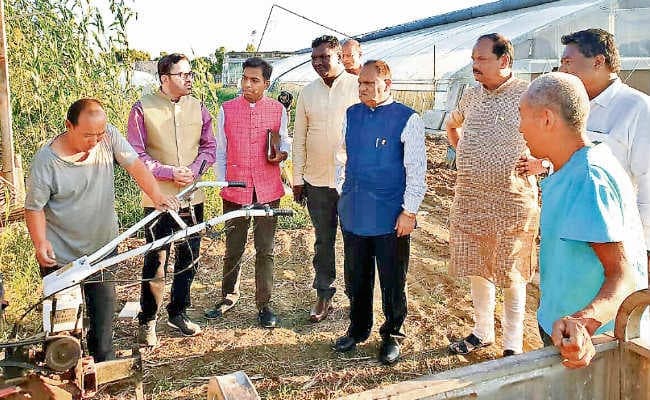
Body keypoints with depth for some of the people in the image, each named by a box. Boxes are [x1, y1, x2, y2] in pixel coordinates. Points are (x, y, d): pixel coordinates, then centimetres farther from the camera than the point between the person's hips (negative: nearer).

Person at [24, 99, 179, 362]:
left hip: (102, 248, 4)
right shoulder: (46, 160, -18)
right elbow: (34, 206, -10)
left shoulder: (108, 136, -9)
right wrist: (40, 244, -23)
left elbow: (134, 164, -14)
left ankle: (104, 364, 35)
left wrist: (157, 196, -29)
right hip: (61, 255, -4)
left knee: (104, 306, 16)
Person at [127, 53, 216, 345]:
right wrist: (169, 172, -16)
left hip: (192, 197, 4)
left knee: (188, 259, 13)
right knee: (155, 262, 2)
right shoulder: (143, 109, -5)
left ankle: (178, 313, 31)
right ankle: (147, 321, 19)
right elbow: (135, 154, -7)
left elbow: (209, 146, 9)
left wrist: (194, 170, -9)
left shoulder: (197, 108, 5)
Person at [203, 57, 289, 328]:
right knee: (233, 249, 10)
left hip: (268, 190, 0)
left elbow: (284, 140, 14)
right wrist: (222, 184, 2)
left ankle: (263, 305, 18)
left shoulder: (278, 110, 3)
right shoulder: (227, 110, 3)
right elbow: (220, 151, 7)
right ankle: (229, 296, 30)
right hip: (235, 190, 0)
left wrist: (282, 153, -9)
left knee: (265, 250, 6)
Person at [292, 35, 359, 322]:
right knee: (323, 241, 13)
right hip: (317, 180, 4)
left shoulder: (358, 88, -5)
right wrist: (297, 179, 8)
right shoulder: (308, 93, 7)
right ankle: (324, 295, 26)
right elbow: (299, 138, 10)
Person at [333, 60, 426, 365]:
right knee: (356, 277, 16)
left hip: (390, 217, -4)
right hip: (353, 212, 5)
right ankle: (358, 329, 36)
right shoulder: (351, 115, 7)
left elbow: (416, 170, -8)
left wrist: (409, 212, -11)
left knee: (392, 280, 8)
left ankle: (392, 336, 28)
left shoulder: (407, 119, -8)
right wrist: (342, 195, 14)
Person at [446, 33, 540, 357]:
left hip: (512, 199, -5)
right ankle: (482, 331, 33)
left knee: (512, 274, 5)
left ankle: (513, 345, 19)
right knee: (475, 268, 15)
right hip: (469, 197, 6)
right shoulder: (471, 96, 8)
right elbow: (452, 126, 27)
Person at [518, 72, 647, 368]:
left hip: (594, 342, -10)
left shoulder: (588, 179, -28)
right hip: (563, 323, 10)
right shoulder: (571, 172, 3)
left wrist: (584, 321, -51)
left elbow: (624, 274, -33)